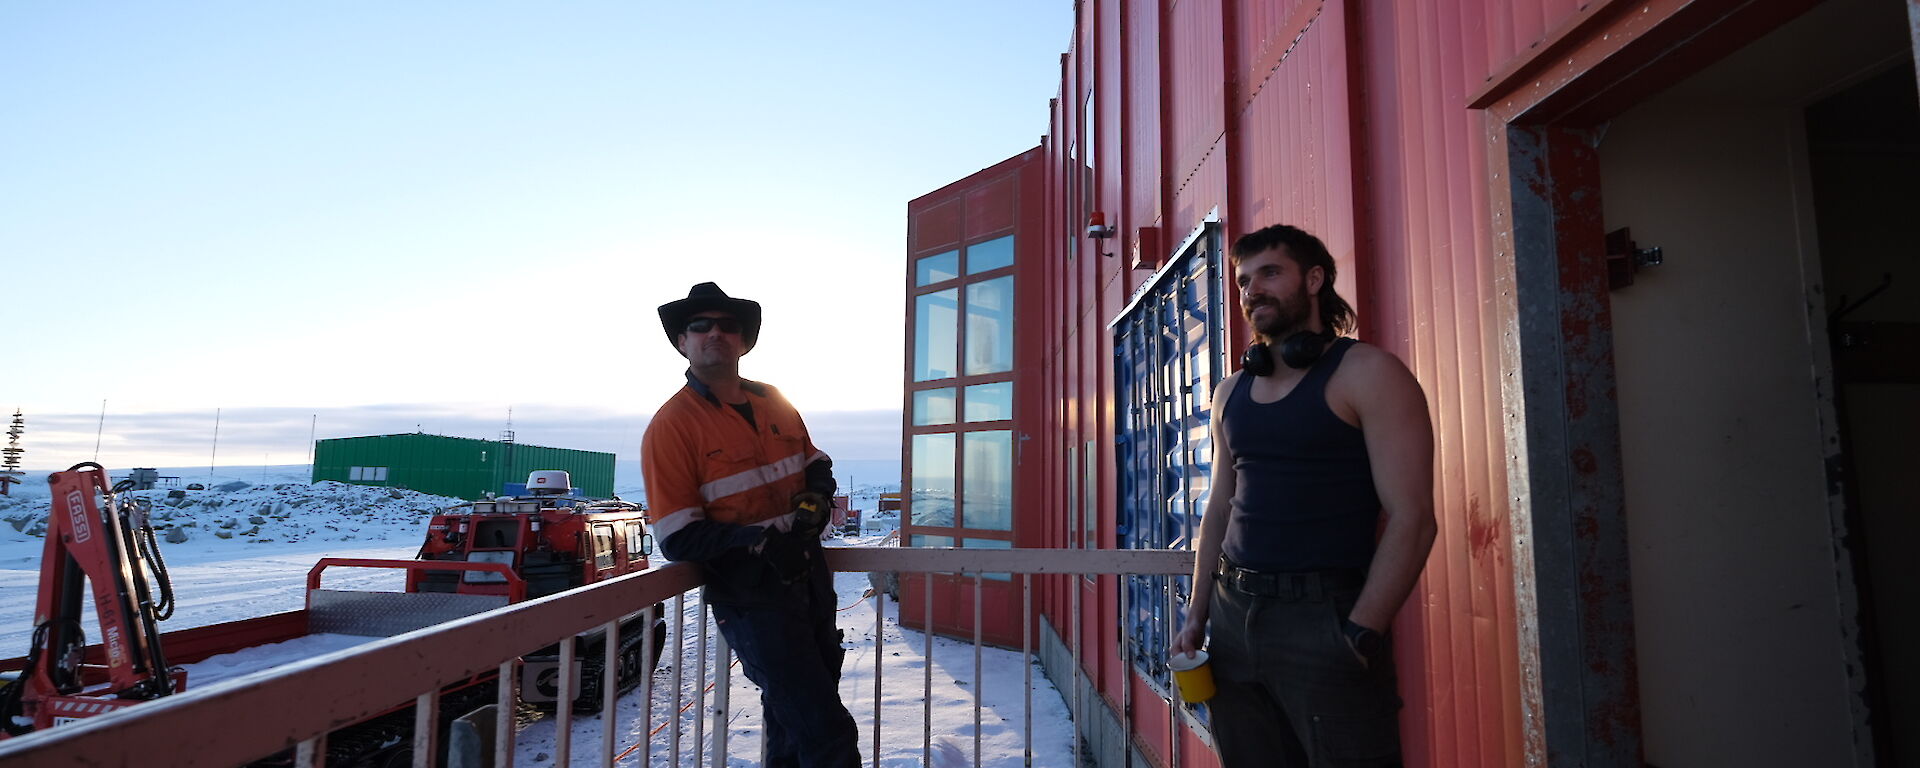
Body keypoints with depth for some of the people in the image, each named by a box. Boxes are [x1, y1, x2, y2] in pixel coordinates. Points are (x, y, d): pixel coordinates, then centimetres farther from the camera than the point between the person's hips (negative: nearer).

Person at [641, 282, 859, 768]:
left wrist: (817, 497, -4)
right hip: (751, 596, -6)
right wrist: (760, 543, -26)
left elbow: (816, 463, 18)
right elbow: (678, 539, -16)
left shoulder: (774, 403, 6)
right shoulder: (671, 426, -13)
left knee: (792, 725, 22)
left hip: (810, 578, 6)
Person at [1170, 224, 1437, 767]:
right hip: (1233, 615, 6)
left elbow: (1411, 519, -12)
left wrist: (1359, 636, -17)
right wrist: (1197, 615, 11)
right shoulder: (1231, 391, 12)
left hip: (1322, 614, -5)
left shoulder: (1366, 373, -6)